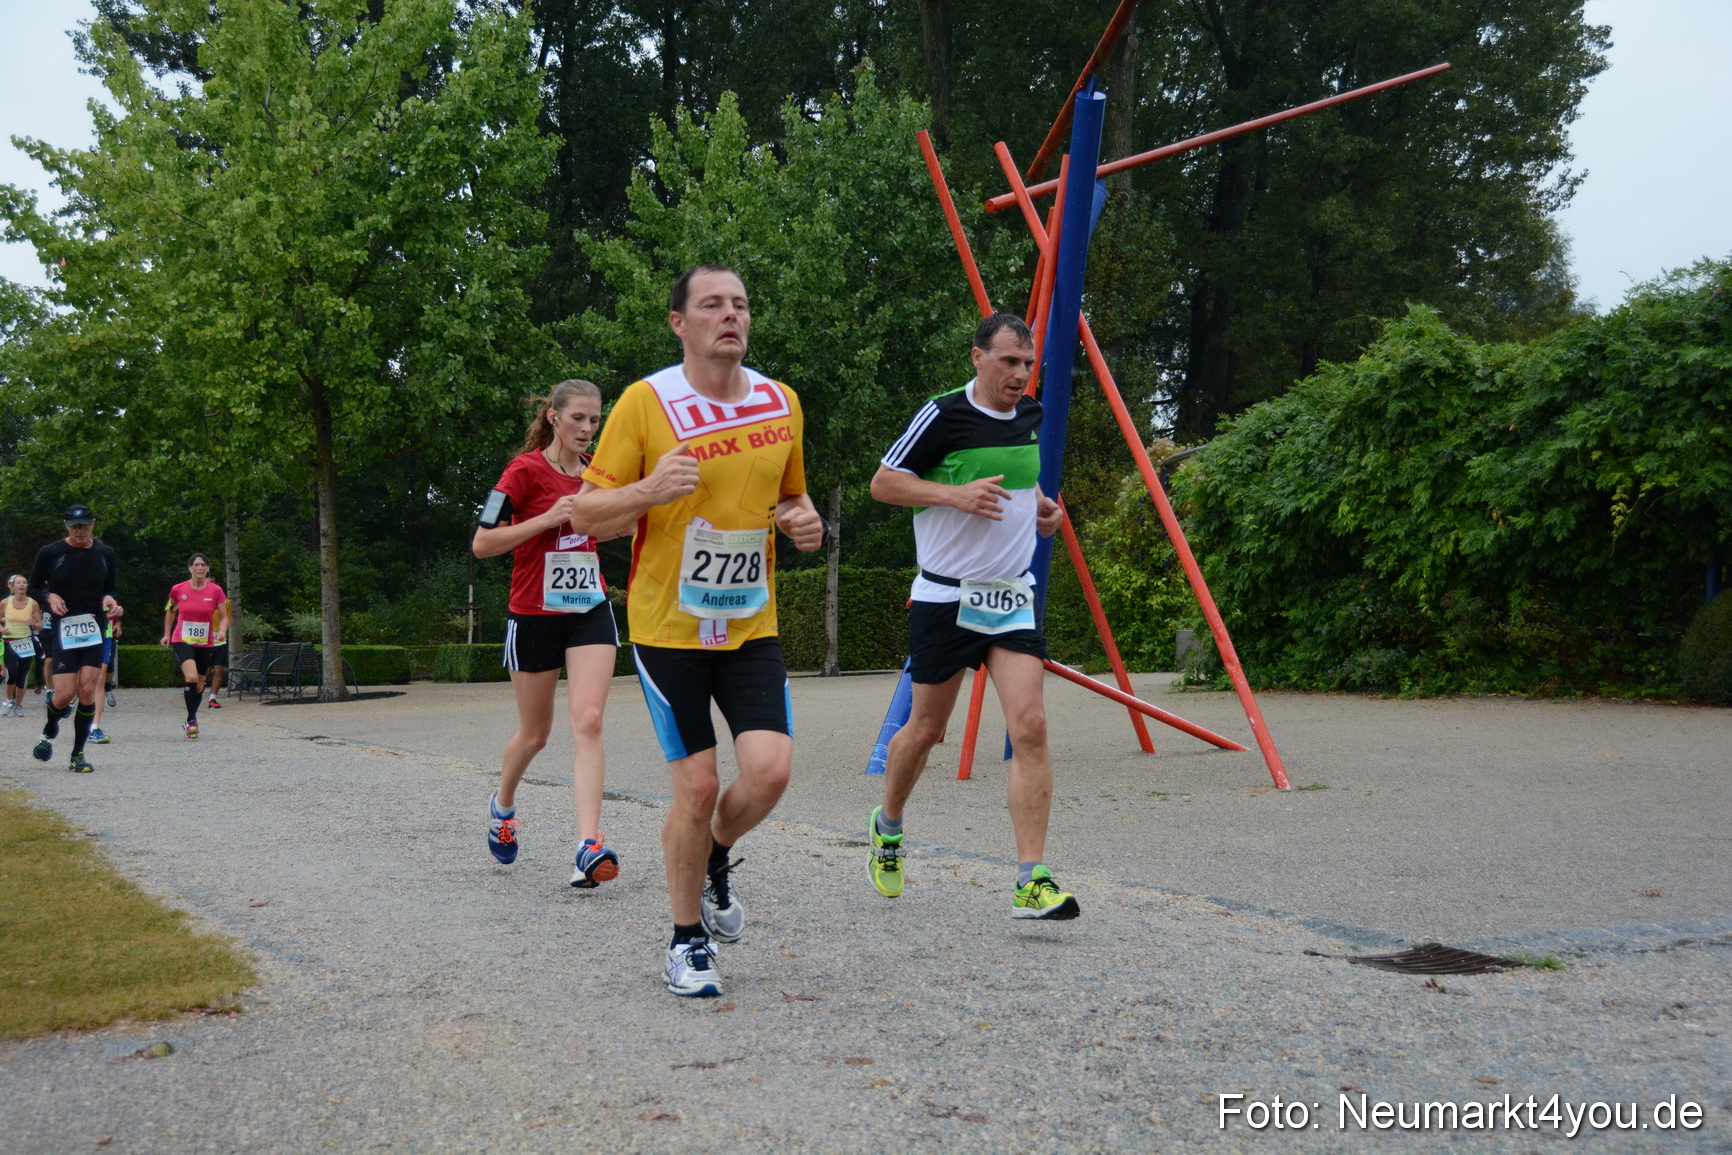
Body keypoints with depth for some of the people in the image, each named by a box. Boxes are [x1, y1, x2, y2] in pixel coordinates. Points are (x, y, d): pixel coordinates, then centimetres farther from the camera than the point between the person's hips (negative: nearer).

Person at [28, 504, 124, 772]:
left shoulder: (105, 554, 6)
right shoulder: (50, 553, -2)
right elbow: (34, 588, 9)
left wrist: (110, 600, -4)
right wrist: (50, 597, -12)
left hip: (94, 629, 2)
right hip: (62, 629, -2)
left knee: (87, 690, -7)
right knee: (65, 694, -9)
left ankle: (78, 755, 5)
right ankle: (49, 733, 25)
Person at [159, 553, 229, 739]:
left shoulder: (216, 591, -4)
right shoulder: (178, 589, -4)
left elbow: (224, 617, 1)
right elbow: (170, 611, 15)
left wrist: (222, 631, -19)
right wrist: (167, 634, 14)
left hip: (205, 643, 2)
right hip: (182, 640, -2)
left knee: (199, 685, 10)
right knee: (191, 677, -24)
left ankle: (191, 719, 33)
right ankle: (191, 720, -13)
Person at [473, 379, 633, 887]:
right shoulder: (526, 470, -11)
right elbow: (482, 544, -13)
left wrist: (628, 518, 3)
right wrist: (546, 519, -22)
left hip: (590, 611, 3)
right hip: (534, 615, -3)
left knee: (588, 721, -14)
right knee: (534, 733, 11)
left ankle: (589, 846, -21)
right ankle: (503, 804, 42)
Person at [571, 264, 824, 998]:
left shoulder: (781, 403, 6)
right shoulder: (644, 402, -8)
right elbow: (584, 512, -5)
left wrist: (803, 521, -2)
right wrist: (649, 490, -24)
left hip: (751, 626, 4)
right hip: (667, 627, -3)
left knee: (769, 768, -13)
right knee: (697, 788, -4)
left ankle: (716, 862, 22)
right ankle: (688, 943, 19)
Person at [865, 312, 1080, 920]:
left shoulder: (1032, 417, 8)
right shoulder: (942, 415, -11)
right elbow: (883, 483, -8)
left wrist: (1041, 509, 8)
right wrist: (957, 493, -20)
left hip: (1013, 596, 4)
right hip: (945, 597, -4)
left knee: (1029, 724, -12)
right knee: (926, 728, 9)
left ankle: (1032, 882, -11)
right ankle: (887, 825, 39)